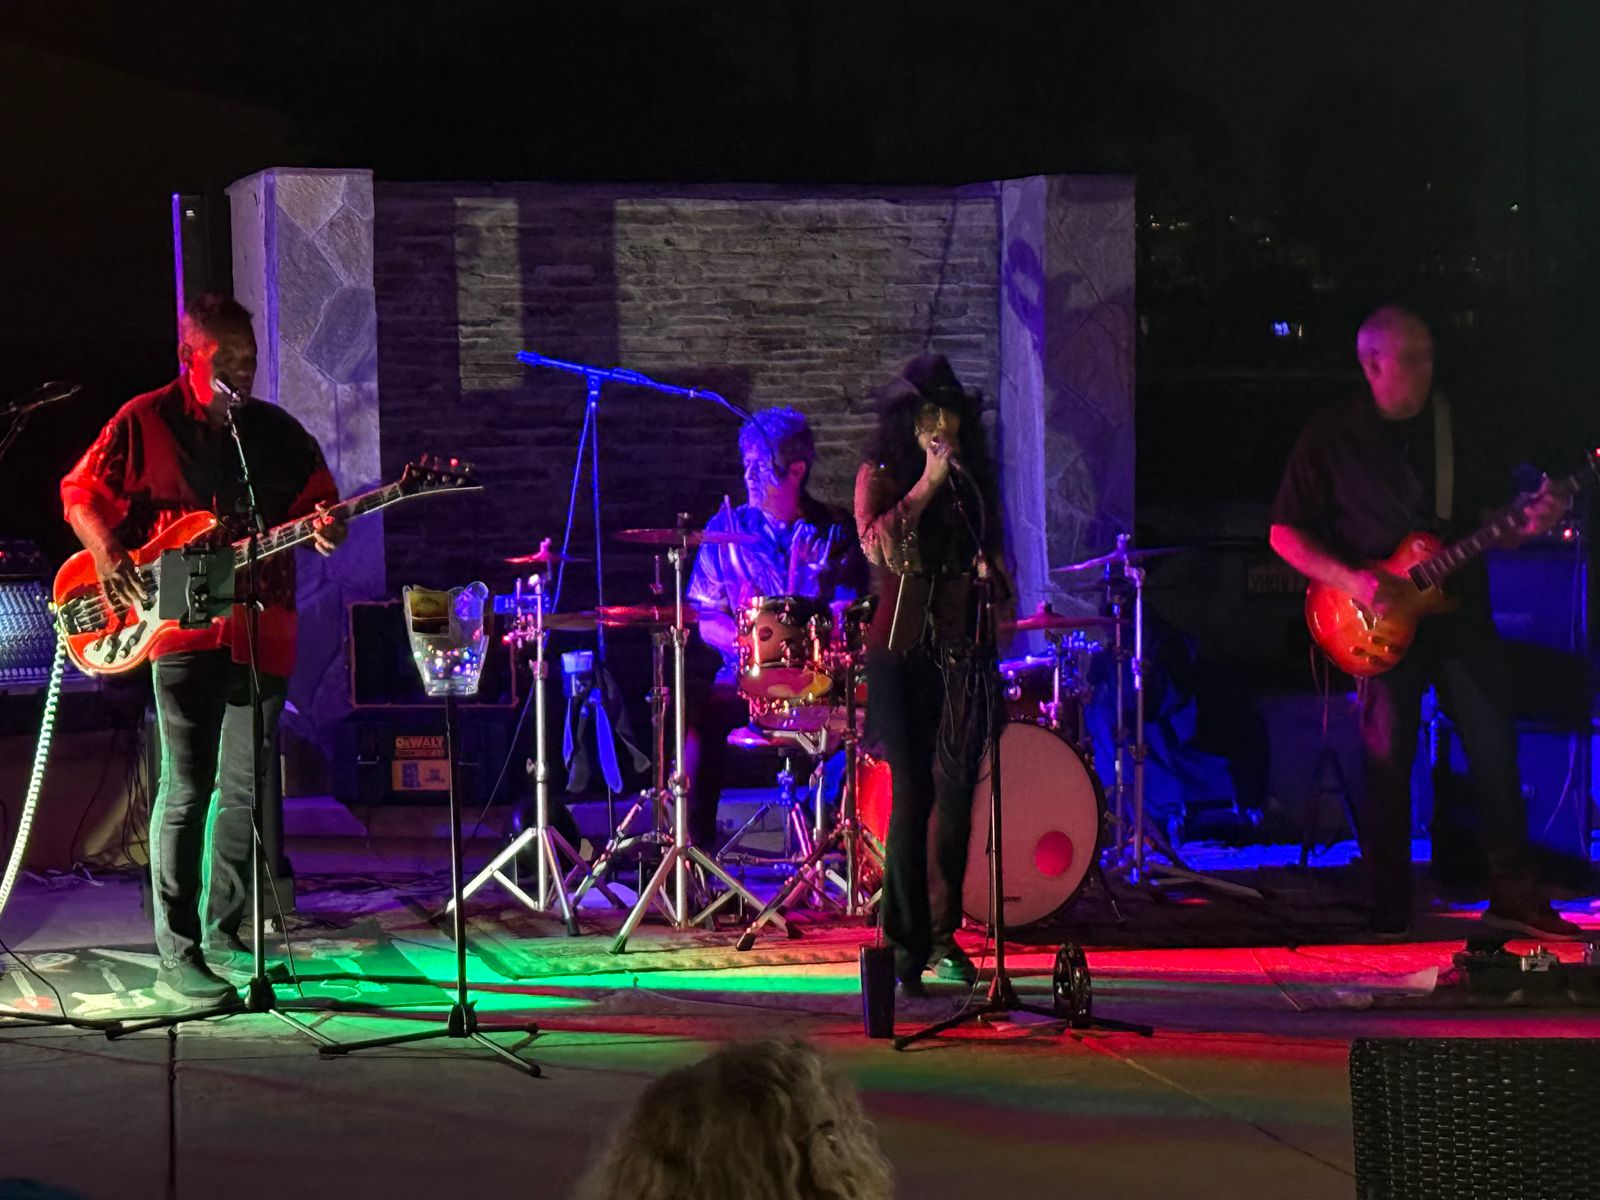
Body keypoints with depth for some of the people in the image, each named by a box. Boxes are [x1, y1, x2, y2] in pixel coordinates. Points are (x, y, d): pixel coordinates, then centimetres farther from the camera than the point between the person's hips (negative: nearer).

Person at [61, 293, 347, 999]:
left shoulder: (279, 432, 13)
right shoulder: (144, 423, 0)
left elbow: (317, 502, 15)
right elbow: (81, 492, 4)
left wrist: (324, 528, -9)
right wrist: (109, 558, -13)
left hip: (262, 633, 5)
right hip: (183, 628, -5)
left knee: (245, 789, 8)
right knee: (186, 791, -7)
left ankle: (222, 937, 19)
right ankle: (177, 954, -3)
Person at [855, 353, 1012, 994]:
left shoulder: (974, 478, 17)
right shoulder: (880, 475, 2)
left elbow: (994, 554, 25)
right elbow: (878, 545, -16)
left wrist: (995, 579, 3)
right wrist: (928, 483, -14)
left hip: (964, 650, 5)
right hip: (903, 650, -5)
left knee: (957, 793, 4)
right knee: (912, 793, -11)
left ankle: (943, 936, 14)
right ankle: (906, 946, -8)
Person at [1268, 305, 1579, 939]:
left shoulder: (1455, 423, 9)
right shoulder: (1332, 436, -2)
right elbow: (1284, 533, -2)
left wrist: (1528, 524, -8)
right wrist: (1351, 581, -16)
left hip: (1460, 610, 3)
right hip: (1383, 622, -3)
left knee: (1495, 750, 1)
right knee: (1387, 762, -2)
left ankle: (1513, 893, 9)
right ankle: (1390, 911, 6)